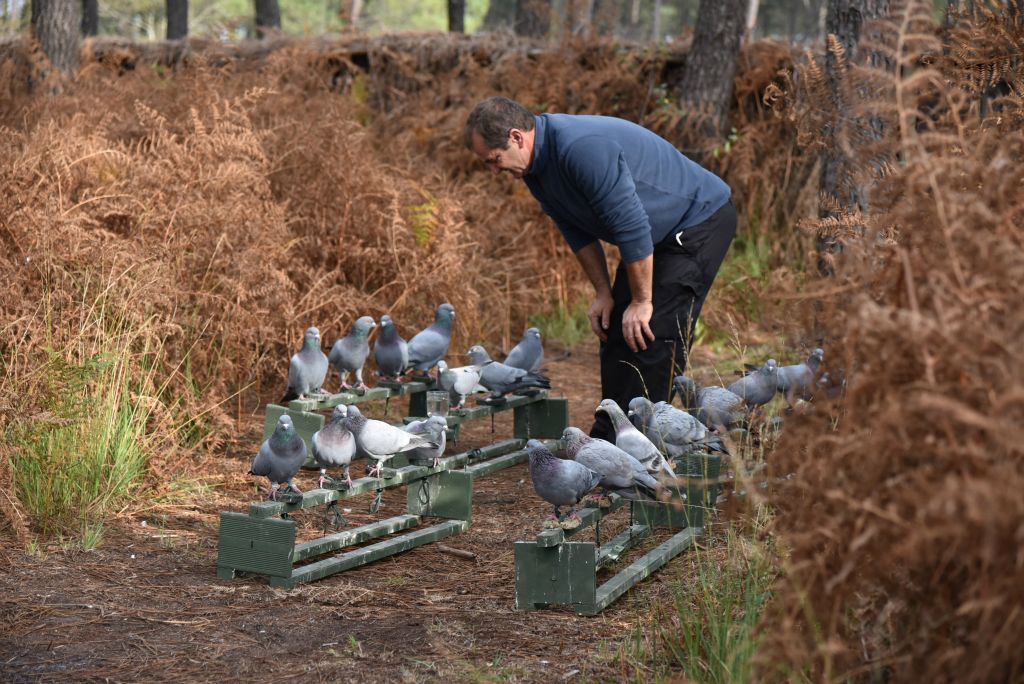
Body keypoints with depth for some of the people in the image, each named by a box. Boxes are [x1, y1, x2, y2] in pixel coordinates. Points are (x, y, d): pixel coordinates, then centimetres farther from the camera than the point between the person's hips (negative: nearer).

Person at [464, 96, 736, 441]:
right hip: (660, 234, 10)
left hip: (701, 221, -10)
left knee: (652, 334, -15)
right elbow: (577, 230, 10)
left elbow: (631, 226, -30)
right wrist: (603, 292, 6)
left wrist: (641, 301, -21)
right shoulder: (534, 162, -2)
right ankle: (608, 437, 15)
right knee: (615, 331, 8)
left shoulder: (582, 148, -33)